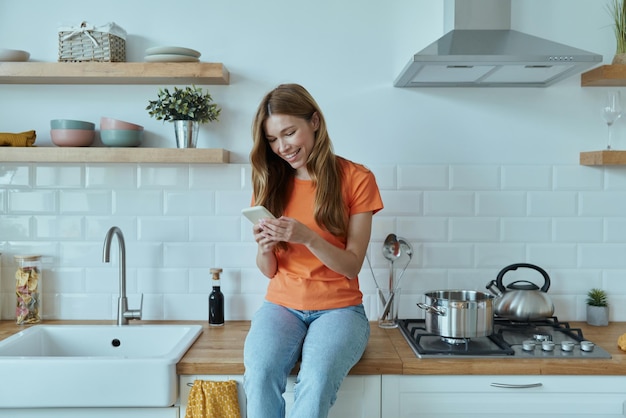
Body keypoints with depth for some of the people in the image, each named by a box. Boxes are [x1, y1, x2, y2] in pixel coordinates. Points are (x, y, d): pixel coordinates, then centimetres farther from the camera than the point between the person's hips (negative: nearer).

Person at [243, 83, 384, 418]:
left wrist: (308, 237, -23)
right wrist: (264, 248, -16)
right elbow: (269, 271, 8)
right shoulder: (270, 182, 6)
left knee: (317, 380, -31)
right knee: (260, 374, -27)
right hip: (281, 305, 3)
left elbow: (352, 266, -6)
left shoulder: (356, 178, -4)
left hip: (338, 307, -2)